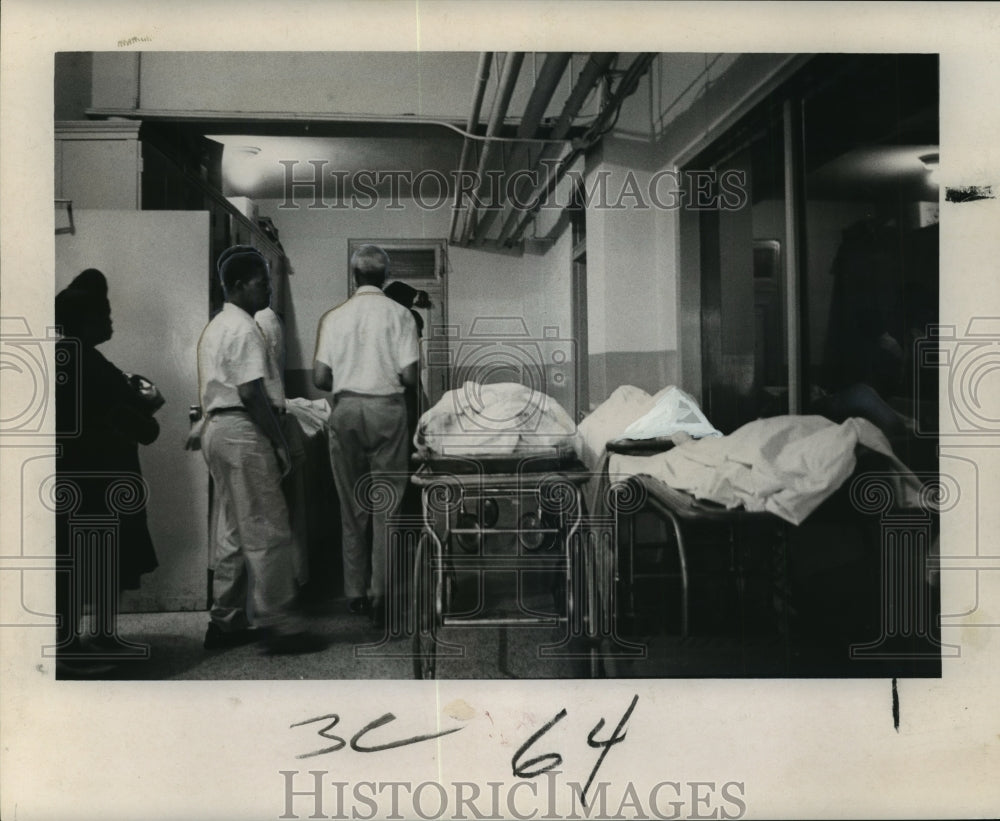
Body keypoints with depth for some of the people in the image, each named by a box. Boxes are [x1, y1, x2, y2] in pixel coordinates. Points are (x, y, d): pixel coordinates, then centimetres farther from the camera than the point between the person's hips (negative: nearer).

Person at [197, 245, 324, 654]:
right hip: (244, 432, -11)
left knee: (231, 530, 14)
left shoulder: (216, 326, 20)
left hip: (218, 428, 11)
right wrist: (279, 443, -16)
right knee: (267, 530, -7)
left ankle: (225, 622, 20)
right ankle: (278, 624, -3)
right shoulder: (244, 329, -13)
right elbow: (251, 393, -20)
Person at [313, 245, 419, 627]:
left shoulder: (334, 316, 3)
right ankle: (381, 593, -3)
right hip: (386, 409, -2)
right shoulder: (399, 315, -3)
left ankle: (355, 592, 17)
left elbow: (320, 377, 0)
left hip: (345, 409, 2)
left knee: (351, 506, 11)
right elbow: (409, 376, -9)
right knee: (387, 504, 2)